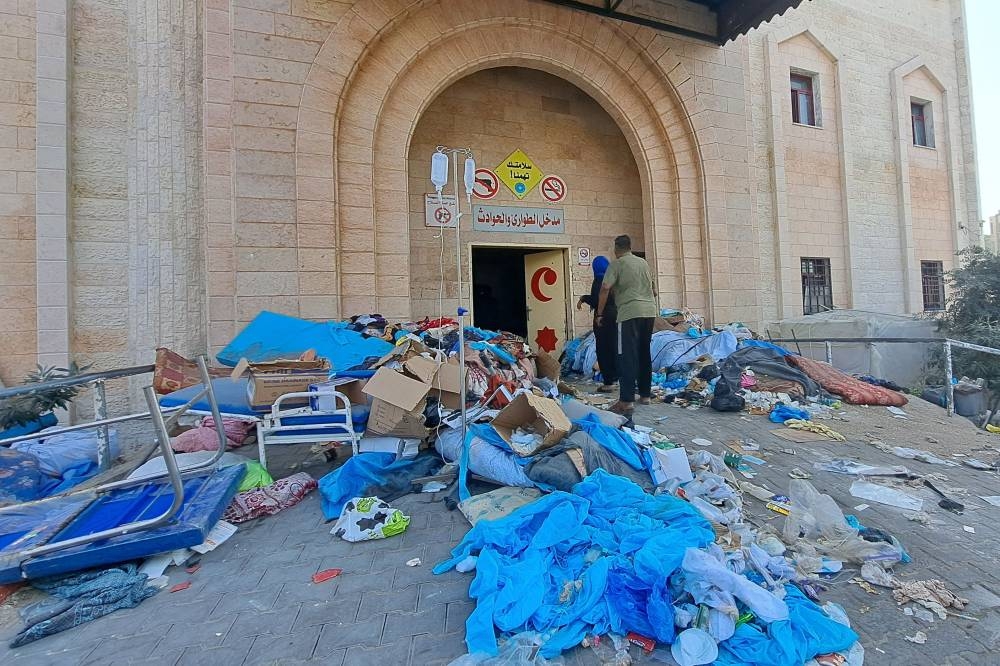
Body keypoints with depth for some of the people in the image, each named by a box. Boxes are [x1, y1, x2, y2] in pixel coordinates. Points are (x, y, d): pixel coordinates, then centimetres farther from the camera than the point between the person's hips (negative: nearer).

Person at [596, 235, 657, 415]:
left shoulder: (616, 264, -1)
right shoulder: (643, 262, 18)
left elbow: (605, 289, -12)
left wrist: (600, 314, -4)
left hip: (630, 313, -6)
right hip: (650, 311, 7)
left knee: (628, 356, -8)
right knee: (644, 353, 15)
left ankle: (627, 401, -13)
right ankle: (645, 394, 23)